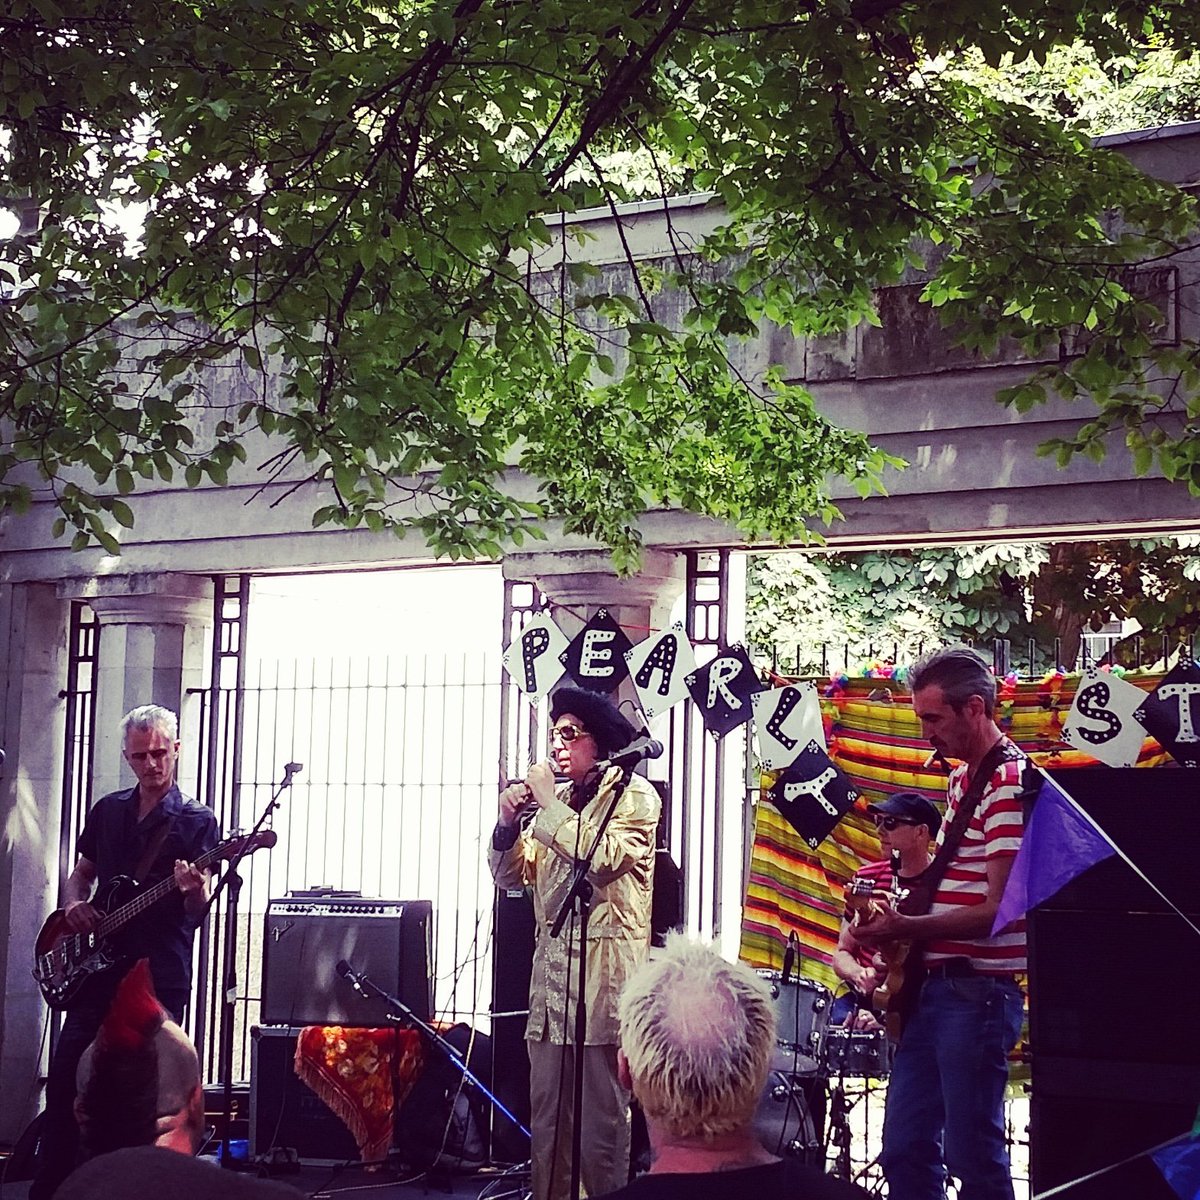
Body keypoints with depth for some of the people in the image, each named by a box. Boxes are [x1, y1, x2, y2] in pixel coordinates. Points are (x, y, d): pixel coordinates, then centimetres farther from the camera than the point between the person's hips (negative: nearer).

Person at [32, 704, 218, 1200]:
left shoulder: (197, 822, -1)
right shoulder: (107, 811, 13)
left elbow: (196, 914, -8)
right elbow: (80, 873, 23)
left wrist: (195, 892, -31)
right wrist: (73, 905, 1)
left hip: (158, 978, -4)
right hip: (96, 971, 4)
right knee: (65, 1080, 2)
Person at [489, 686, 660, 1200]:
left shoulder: (634, 796, -2)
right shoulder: (556, 800, 17)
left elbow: (600, 857, -19)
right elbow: (511, 875, 18)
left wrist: (547, 802, -12)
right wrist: (508, 822, 0)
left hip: (604, 969, -6)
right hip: (551, 964, 6)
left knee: (602, 1113, -4)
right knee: (546, 1110, 7)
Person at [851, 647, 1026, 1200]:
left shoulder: (1010, 783, -14)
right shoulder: (961, 777, 15)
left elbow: (997, 911, -19)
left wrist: (904, 927, -20)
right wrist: (897, 912, 8)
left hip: (977, 994, -10)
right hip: (931, 986, 10)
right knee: (904, 1153, 12)